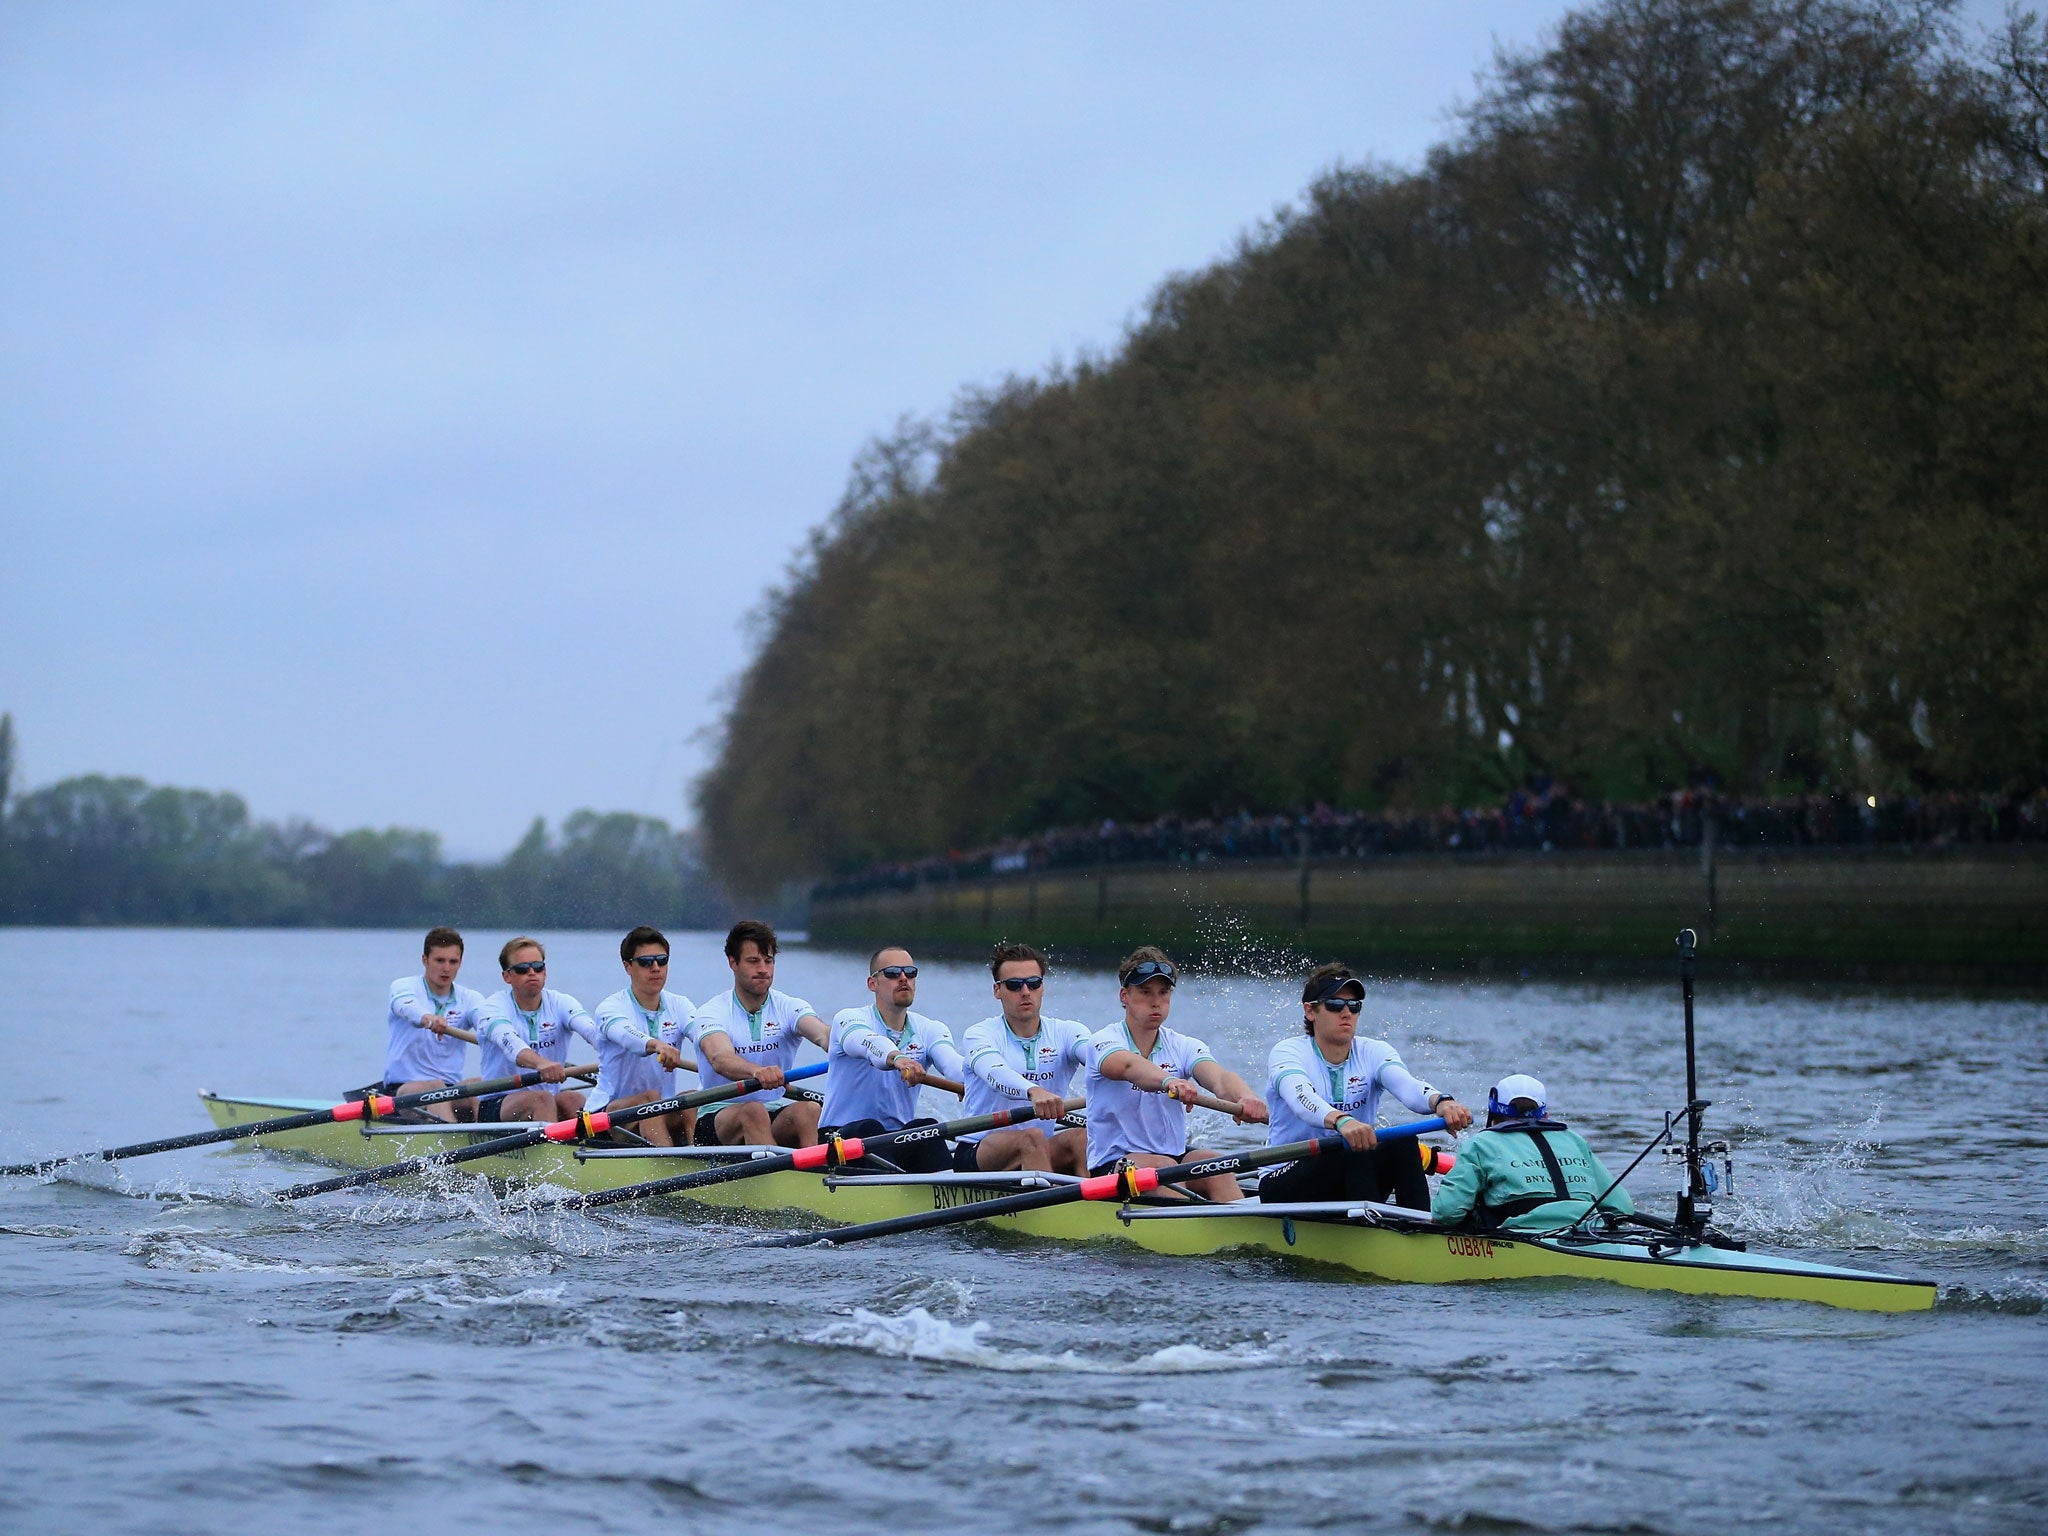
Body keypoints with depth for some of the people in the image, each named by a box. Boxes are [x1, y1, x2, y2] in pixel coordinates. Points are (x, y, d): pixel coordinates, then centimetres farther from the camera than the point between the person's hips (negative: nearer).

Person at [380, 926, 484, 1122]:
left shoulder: (469, 998, 11)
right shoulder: (403, 987, 1)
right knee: (435, 1087, -35)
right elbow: (407, 1005, -25)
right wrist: (427, 1018, -50)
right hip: (401, 1089, -3)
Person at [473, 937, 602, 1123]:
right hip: (497, 1106, -3)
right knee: (541, 1099, -33)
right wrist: (540, 1063, -51)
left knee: (574, 1100, -28)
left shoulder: (560, 1003, 5)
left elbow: (591, 1030, -16)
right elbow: (509, 1041, -28)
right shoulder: (493, 1007, -5)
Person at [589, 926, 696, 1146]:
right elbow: (625, 1033, -33)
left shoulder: (678, 1006, 6)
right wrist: (655, 1045, -57)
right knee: (650, 1097, -33)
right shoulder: (610, 1007, -8)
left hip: (663, 1115, 4)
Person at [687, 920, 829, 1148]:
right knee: (753, 1112, -36)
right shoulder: (711, 1014, -5)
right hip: (718, 1119, -3)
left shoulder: (789, 1008, 5)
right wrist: (756, 1071, -51)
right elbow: (720, 1060, -27)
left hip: (776, 1118, 3)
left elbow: (821, 1033, -18)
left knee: (808, 1110, -30)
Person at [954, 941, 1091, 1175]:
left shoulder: (1066, 1032, 7)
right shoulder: (979, 1034, -4)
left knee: (1082, 1137, -26)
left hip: (1044, 1154, 4)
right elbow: (995, 1073, -27)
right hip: (976, 1155, -3)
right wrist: (1034, 1091, -50)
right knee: (1031, 1138, -33)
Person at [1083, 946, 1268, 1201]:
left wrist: (1245, 1097, -37)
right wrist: (1168, 1081, -49)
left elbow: (1218, 1077, -12)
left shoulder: (1184, 1046, 9)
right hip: (1112, 1166, -3)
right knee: (1163, 1166, -32)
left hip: (1176, 1156, 3)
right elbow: (1127, 1066, -27)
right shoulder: (1104, 1041, -2)